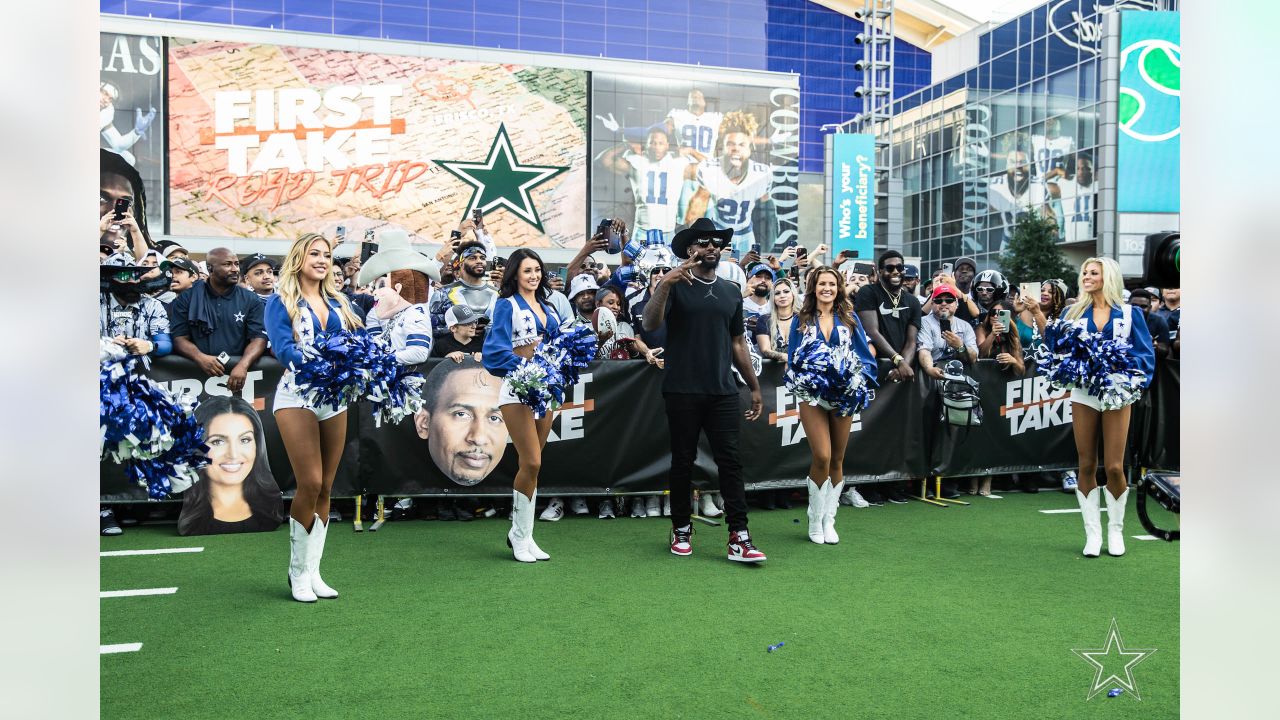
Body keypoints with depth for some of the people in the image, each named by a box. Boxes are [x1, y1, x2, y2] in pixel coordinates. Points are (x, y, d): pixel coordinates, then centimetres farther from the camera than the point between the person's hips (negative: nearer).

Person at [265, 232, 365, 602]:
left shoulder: (339, 302, 15)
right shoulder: (281, 302, 1)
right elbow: (283, 349, -12)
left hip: (335, 398, 5)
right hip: (298, 396, -5)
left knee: (325, 488, 6)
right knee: (310, 483, -12)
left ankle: (313, 572, 15)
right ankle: (298, 571, 7)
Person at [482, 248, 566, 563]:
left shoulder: (548, 309, 16)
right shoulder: (507, 305, -2)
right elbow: (496, 349, -12)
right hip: (517, 391, -6)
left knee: (532, 465, 9)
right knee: (531, 463, -12)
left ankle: (521, 534, 18)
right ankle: (520, 536, 5)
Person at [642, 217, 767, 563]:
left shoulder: (731, 291, 14)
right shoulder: (676, 286, 0)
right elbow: (650, 324, -16)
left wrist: (755, 386, 16)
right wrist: (664, 285, -30)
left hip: (723, 391, 3)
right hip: (683, 391, -3)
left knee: (730, 460, -2)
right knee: (683, 461, 6)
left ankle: (739, 537, 0)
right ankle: (681, 530, 20)